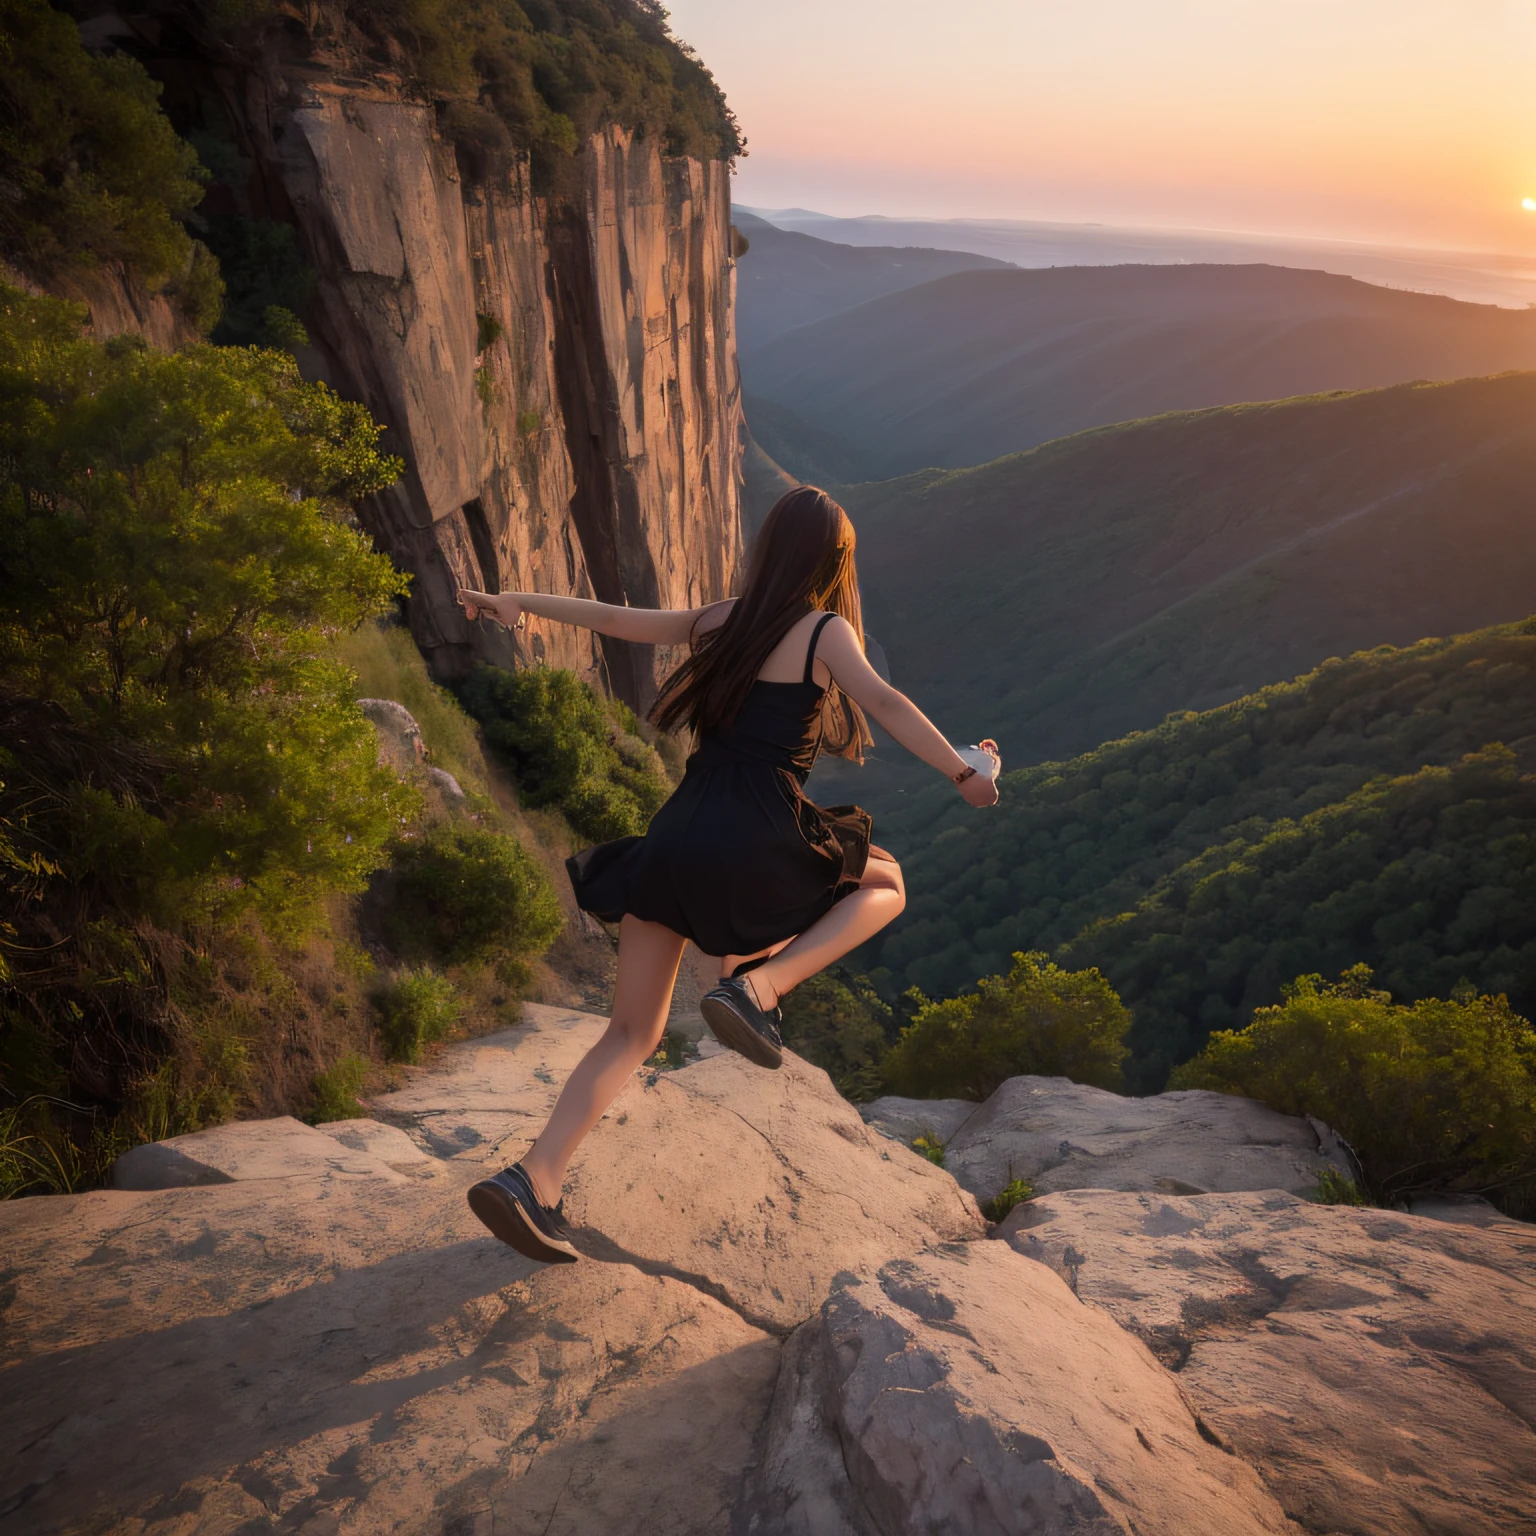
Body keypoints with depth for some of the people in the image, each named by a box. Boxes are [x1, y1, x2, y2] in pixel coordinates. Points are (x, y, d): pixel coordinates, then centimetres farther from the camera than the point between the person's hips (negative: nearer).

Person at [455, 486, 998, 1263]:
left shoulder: (720, 621, 18)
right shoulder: (824, 630, 3)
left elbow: (616, 619, 26)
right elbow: (882, 701, -14)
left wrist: (517, 601, 39)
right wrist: (961, 773, -16)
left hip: (673, 841, 6)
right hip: (755, 844, -5)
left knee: (632, 1034, 15)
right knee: (884, 885, 22)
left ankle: (532, 1181, 1)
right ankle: (756, 987, 0)